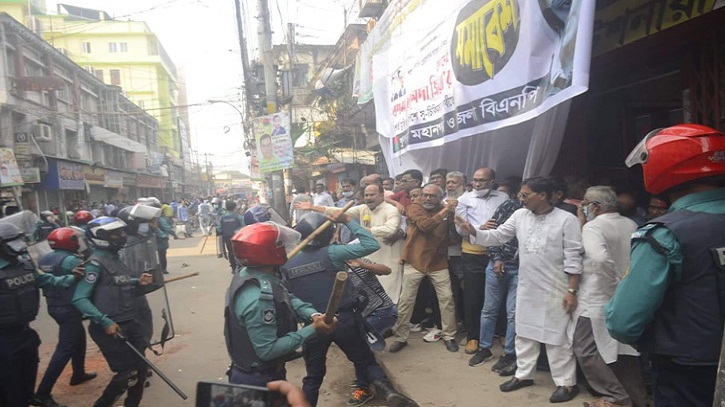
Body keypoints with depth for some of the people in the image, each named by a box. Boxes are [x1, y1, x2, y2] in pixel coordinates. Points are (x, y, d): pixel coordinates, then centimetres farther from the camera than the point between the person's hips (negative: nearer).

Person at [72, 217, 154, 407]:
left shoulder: (115, 259, 11)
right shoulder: (96, 263, -15)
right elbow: (79, 299, -20)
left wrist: (138, 282, 2)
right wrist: (104, 321, -25)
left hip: (129, 323, 8)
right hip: (110, 328, -8)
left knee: (140, 368, 13)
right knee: (127, 373, -3)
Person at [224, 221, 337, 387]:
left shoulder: (249, 272, -5)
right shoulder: (258, 299, -36)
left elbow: (286, 298, 3)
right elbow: (268, 350, -31)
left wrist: (313, 314, -15)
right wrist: (313, 329, -28)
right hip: (258, 381, -8)